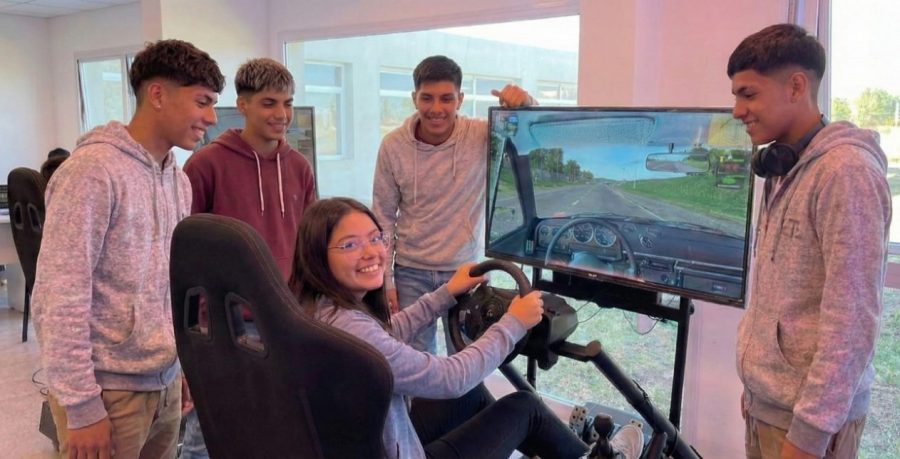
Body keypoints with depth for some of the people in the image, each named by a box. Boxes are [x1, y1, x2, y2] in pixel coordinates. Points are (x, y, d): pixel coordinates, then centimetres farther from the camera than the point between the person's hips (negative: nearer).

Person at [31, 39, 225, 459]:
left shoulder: (179, 180, 8)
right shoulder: (93, 170, -16)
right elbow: (59, 296, -18)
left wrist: (185, 364, 15)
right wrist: (81, 405, -17)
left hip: (167, 382, 7)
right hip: (108, 390, -7)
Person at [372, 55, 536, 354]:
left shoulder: (483, 137, -12)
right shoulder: (393, 146, -8)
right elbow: (383, 217, 0)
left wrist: (526, 104, -34)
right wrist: (385, 278, -1)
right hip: (411, 273, 1)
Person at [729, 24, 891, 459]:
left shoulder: (846, 172, -18)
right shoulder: (783, 169, 9)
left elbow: (852, 320, -21)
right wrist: (755, 383, 15)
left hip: (807, 414, -8)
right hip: (766, 403, 8)